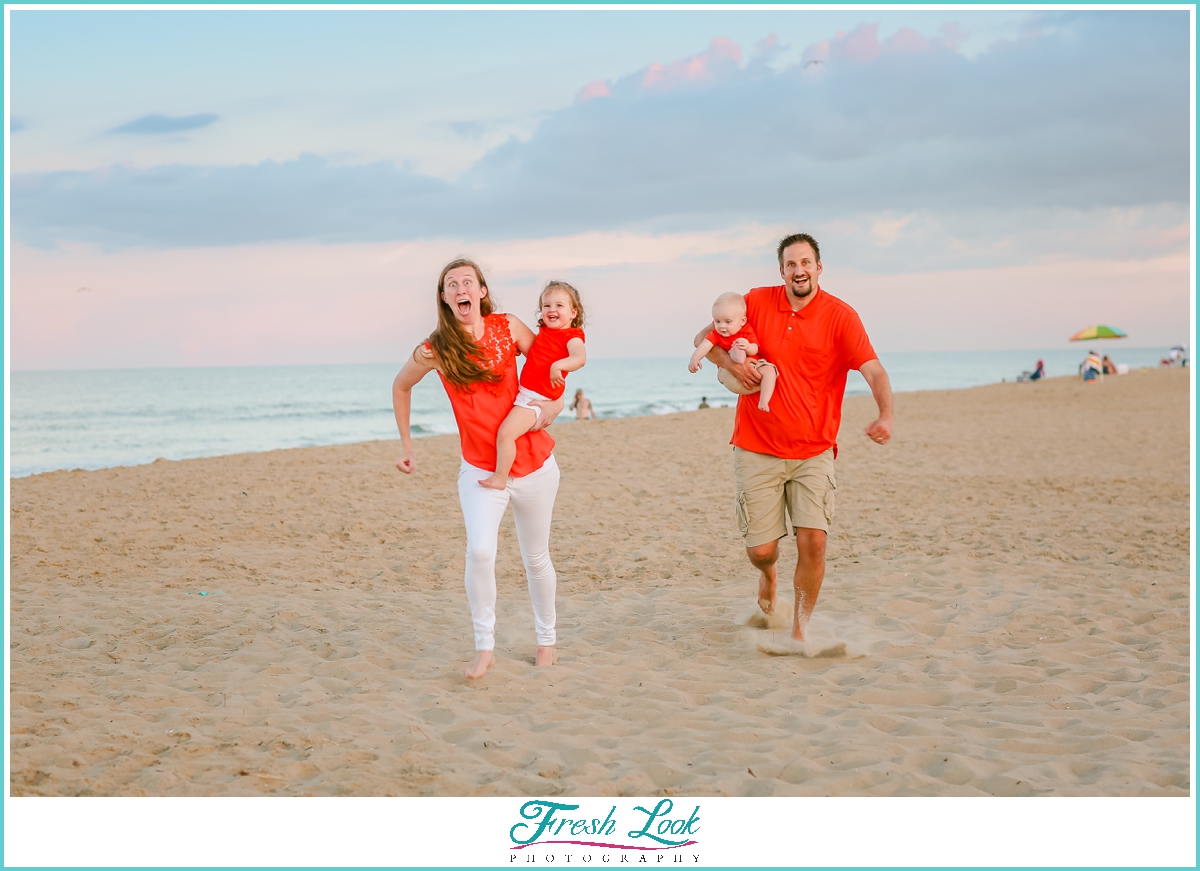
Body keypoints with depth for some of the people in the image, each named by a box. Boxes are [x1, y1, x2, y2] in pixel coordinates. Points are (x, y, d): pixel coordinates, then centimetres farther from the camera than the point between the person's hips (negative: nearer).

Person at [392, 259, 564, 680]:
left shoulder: (509, 327, -6)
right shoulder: (434, 351, -9)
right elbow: (401, 386, 11)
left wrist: (554, 404, -7)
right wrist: (406, 443, 10)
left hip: (534, 462, 2)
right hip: (480, 467, -2)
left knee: (536, 558, 12)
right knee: (480, 550, -22)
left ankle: (547, 638, 34)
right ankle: (484, 646, -5)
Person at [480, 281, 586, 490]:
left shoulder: (571, 337, -12)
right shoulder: (544, 332, 14)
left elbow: (580, 357, -33)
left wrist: (558, 365, -47)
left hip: (535, 400, -10)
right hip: (522, 392, 10)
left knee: (505, 433, -24)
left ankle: (500, 477, -15)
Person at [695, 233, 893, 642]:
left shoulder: (840, 316, -7)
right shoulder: (758, 302, 1)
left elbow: (873, 370, -18)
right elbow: (704, 338, 9)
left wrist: (885, 416, -37)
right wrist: (730, 362, -12)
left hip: (813, 453, -1)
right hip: (757, 451, 1)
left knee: (812, 542, -12)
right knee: (760, 549, 2)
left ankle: (799, 631, 10)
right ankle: (768, 574, 42)